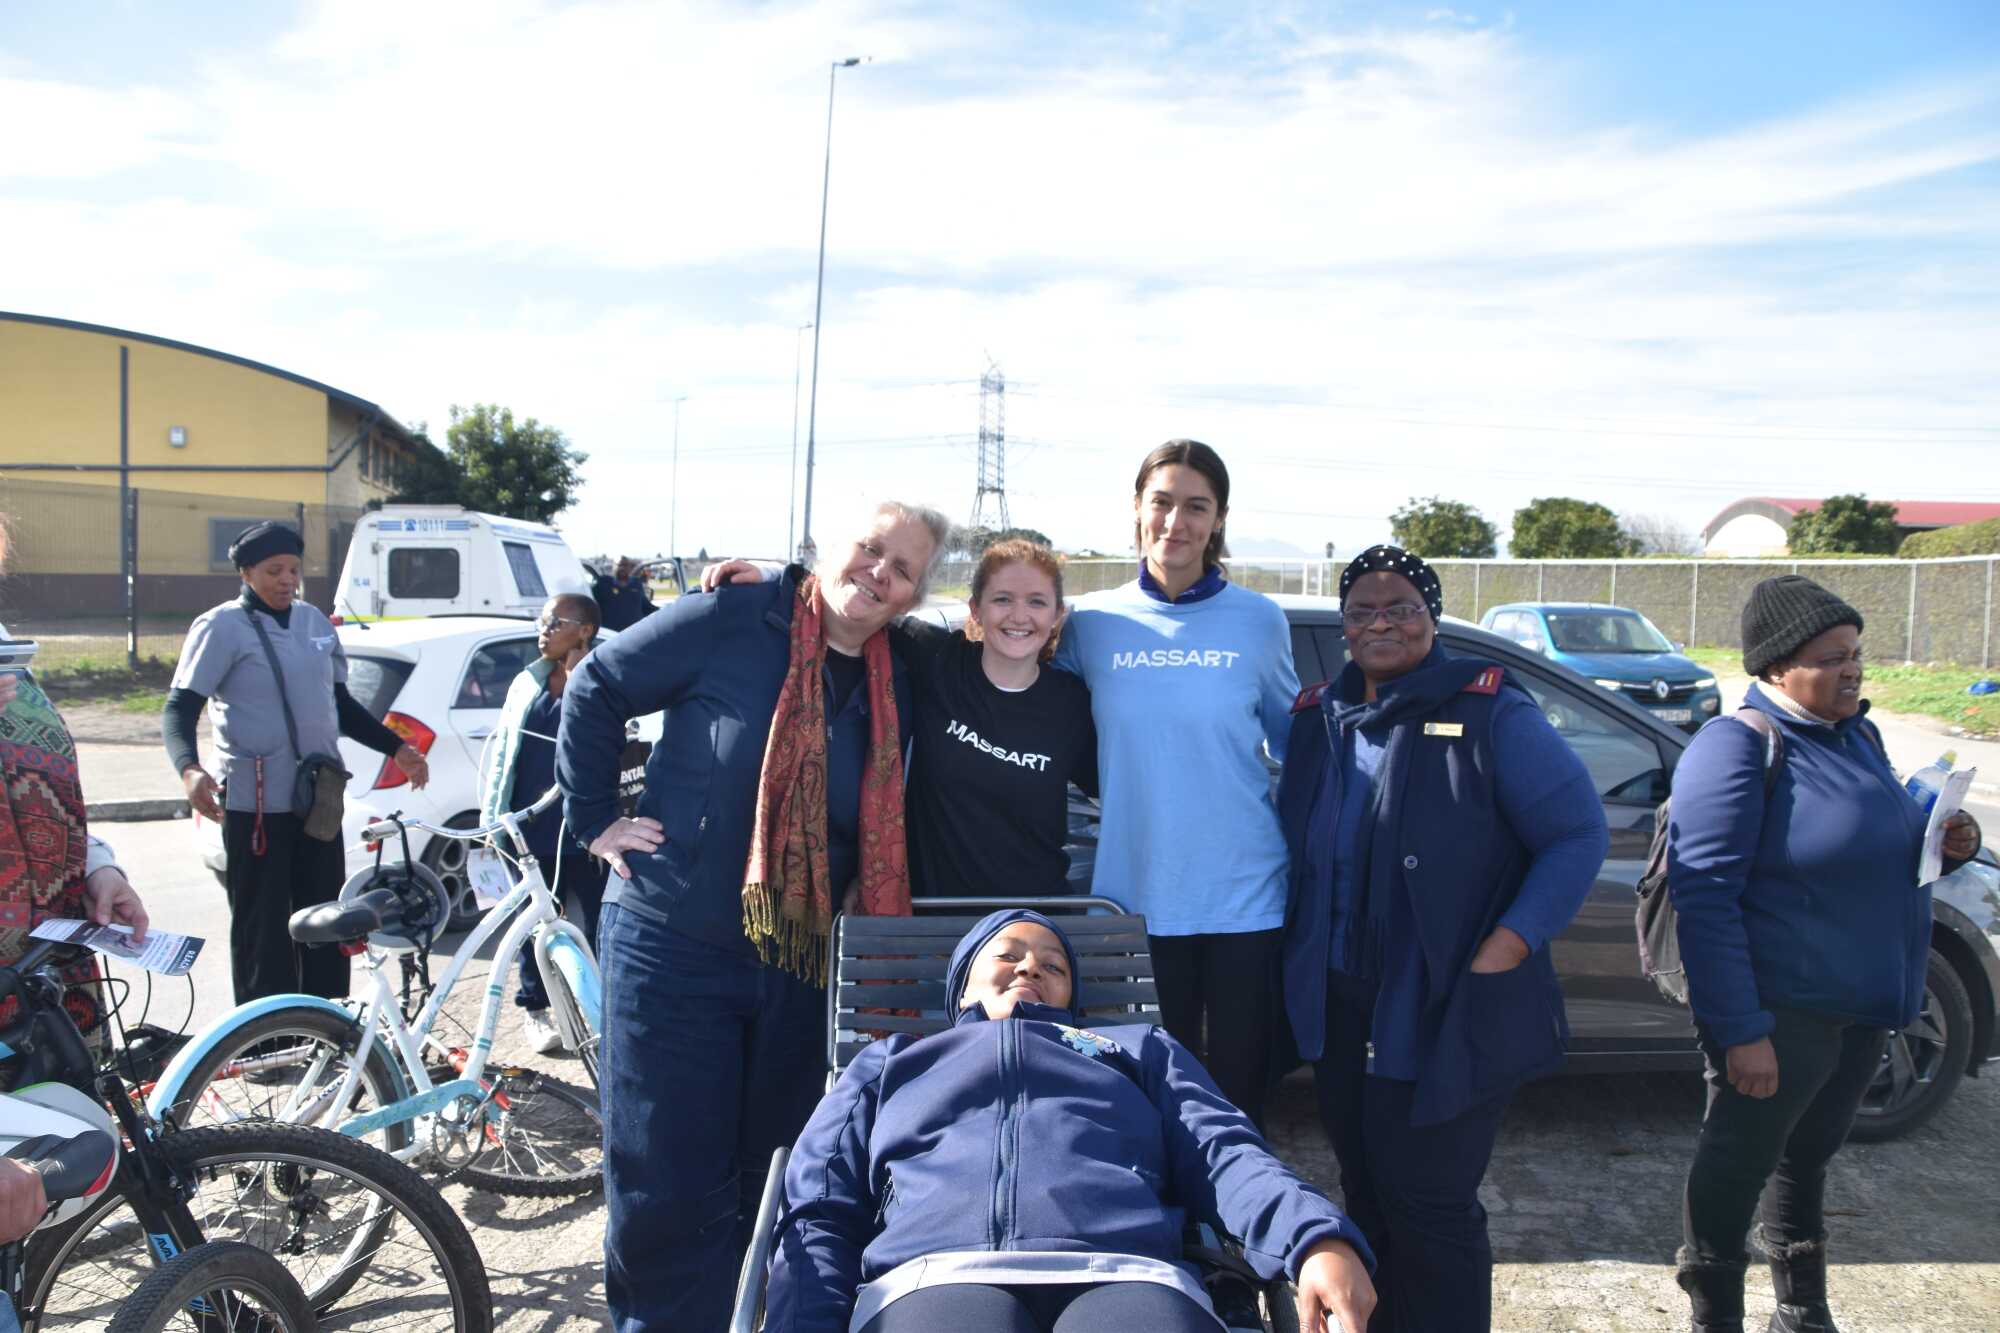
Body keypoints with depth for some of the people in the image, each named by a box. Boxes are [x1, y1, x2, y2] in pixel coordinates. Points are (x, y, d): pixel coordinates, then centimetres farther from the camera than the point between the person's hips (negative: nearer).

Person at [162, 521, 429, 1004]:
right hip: (256, 805, -6)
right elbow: (179, 710, -11)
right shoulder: (222, 627, -6)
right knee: (263, 934, 0)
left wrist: (397, 748, 15)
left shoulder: (314, 621, 13)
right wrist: (189, 770, -29)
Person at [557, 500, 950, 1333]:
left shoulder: (895, 691, 4)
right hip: (670, 949, -4)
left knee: (771, 1191, 16)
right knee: (665, 1193, 1)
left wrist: (858, 918, 8)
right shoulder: (731, 621, -10)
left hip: (802, 970, 5)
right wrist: (596, 819, -4)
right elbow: (595, 690, -3)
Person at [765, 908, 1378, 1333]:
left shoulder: (1141, 1049, 36)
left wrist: (1319, 1236, -6)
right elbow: (817, 1211, 20)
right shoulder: (889, 1061, 35)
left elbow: (1223, 1152, 18)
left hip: (1123, 1274, 2)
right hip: (935, 1277, -1)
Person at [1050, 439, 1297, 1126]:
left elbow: (1291, 737, 15)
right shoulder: (1090, 622, 2)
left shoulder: (1258, 620, 1)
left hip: (1244, 895, 0)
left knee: (1239, 1094, 7)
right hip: (1136, 895, 1)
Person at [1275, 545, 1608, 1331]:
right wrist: (1298, 959, 7)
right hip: (1336, 1007, 6)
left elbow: (1579, 835, -10)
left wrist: (1501, 956, -17)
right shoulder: (1316, 719, 8)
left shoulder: (1490, 714, -9)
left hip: (1444, 1012, -6)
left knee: (1428, 1206, 1)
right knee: (1364, 1194, 17)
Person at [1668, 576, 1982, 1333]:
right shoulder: (1737, 749, -18)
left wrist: (1947, 845, 1)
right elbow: (1705, 898, -22)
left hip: (1860, 1008, 8)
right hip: (1778, 1013, -8)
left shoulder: (1856, 735, 8)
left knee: (1807, 1157, 23)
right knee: (1738, 1164, 6)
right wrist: (1740, 1031, -24)